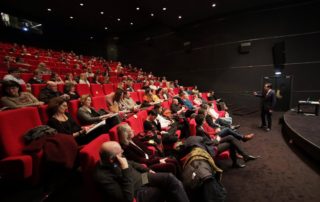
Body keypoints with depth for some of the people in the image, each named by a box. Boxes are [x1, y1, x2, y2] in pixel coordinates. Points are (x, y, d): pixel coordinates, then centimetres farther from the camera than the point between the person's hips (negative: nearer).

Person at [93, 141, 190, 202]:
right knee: (170, 191, -13)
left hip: (141, 177, 7)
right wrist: (125, 169, -35)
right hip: (136, 192, -6)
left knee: (170, 178, -10)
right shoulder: (102, 176, -28)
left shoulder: (115, 158, -7)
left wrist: (147, 170, 12)